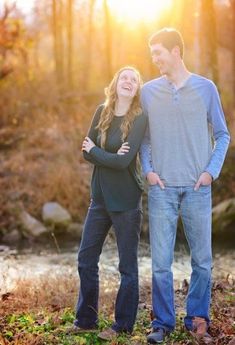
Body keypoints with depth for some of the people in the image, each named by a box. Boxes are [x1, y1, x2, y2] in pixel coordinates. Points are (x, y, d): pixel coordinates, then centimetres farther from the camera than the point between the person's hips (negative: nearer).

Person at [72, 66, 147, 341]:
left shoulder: (139, 119, -10)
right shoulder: (102, 112, 5)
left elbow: (124, 161, -19)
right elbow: (86, 152, 0)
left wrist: (95, 150, -6)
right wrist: (111, 156, -17)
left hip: (126, 200, -6)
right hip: (100, 197, 6)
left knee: (128, 265, 3)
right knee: (86, 259, 10)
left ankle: (123, 325, 14)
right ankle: (86, 319, 24)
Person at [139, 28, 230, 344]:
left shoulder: (206, 88, 3)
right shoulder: (149, 91, 6)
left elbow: (222, 135, 8)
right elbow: (144, 137, 13)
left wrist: (212, 170, -4)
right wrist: (148, 170, -1)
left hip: (198, 188, 0)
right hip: (162, 188, 1)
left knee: (202, 260, 5)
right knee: (160, 261, 0)